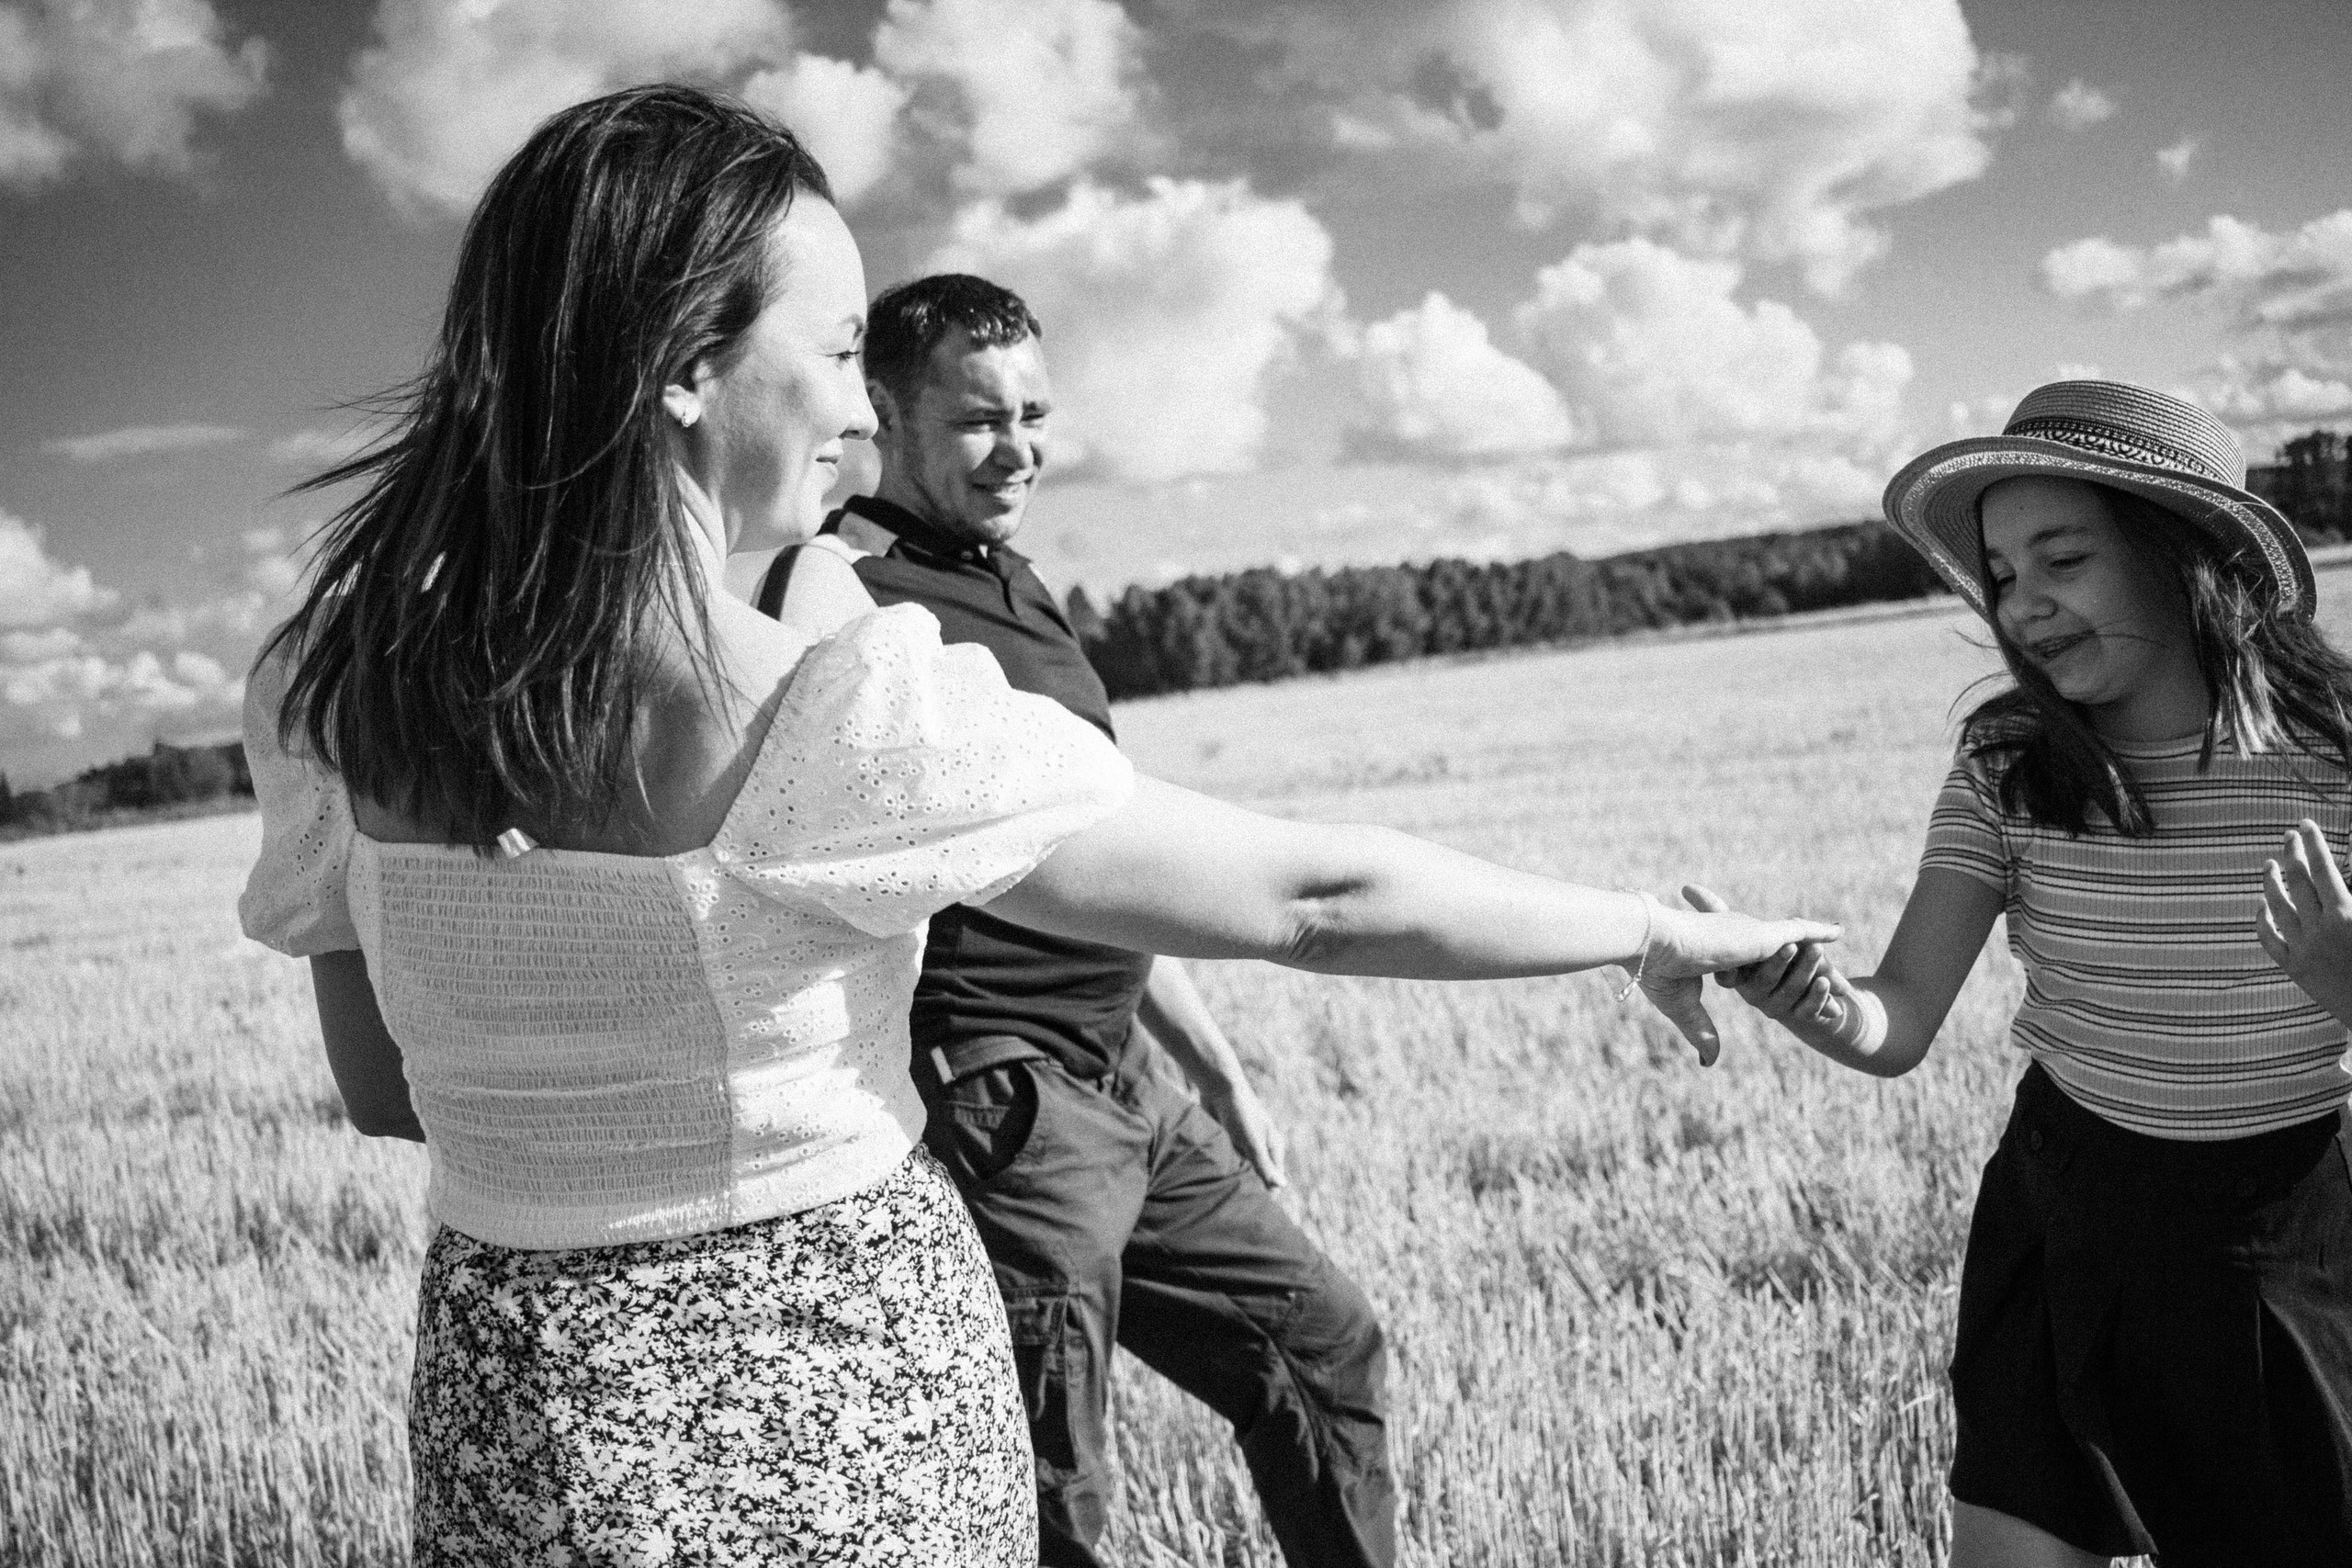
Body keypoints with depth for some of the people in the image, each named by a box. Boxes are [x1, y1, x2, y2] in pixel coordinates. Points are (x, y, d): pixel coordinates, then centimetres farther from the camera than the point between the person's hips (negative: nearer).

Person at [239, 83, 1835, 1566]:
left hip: (514, 1425, 6)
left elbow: (385, 1087, 6)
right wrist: (1658, 929, -4)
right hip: (838, 1421, -5)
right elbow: (1315, 898, -18)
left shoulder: (334, 705, -6)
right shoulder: (845, 719, -24)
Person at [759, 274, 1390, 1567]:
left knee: (1321, 1346, 19)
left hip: (1126, 1085, 9)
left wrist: (1216, 1067, 25)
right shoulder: (841, 585, -12)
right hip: (996, 1103, -9)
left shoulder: (1020, 585, 16)